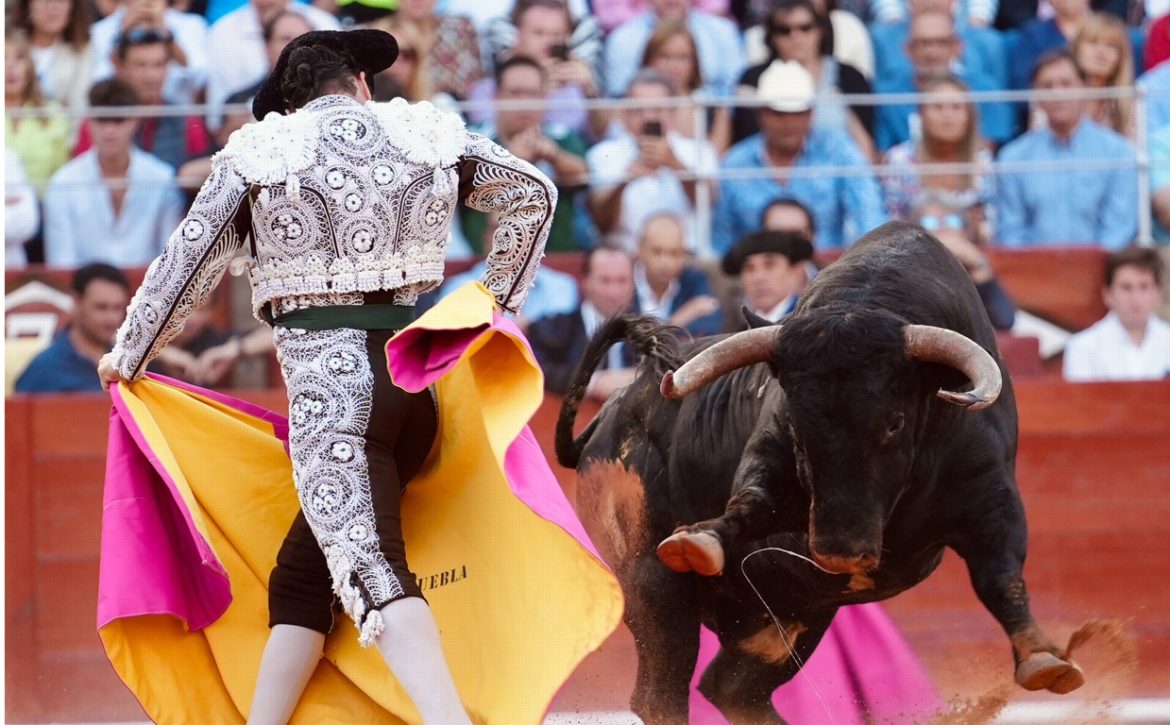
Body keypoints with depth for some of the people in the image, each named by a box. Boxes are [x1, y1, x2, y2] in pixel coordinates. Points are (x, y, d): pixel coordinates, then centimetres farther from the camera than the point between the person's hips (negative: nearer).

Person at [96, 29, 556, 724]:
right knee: (302, 576, 17)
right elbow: (535, 193, 20)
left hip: (329, 380, -5)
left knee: (370, 569, -20)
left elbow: (189, 263, 8)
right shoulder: (428, 134, 11)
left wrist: (129, 355, 22)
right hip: (418, 375, 5)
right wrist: (501, 300, 30)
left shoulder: (260, 152, 3)